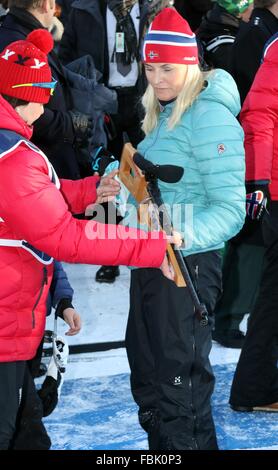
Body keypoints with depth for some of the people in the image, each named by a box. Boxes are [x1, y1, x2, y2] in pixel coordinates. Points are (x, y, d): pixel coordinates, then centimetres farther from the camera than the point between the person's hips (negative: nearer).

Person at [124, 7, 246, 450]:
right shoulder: (162, 114, 11)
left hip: (187, 265, -9)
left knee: (179, 399, -2)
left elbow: (230, 208, -21)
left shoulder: (210, 115, -16)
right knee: (148, 384, 20)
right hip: (149, 263, 9)